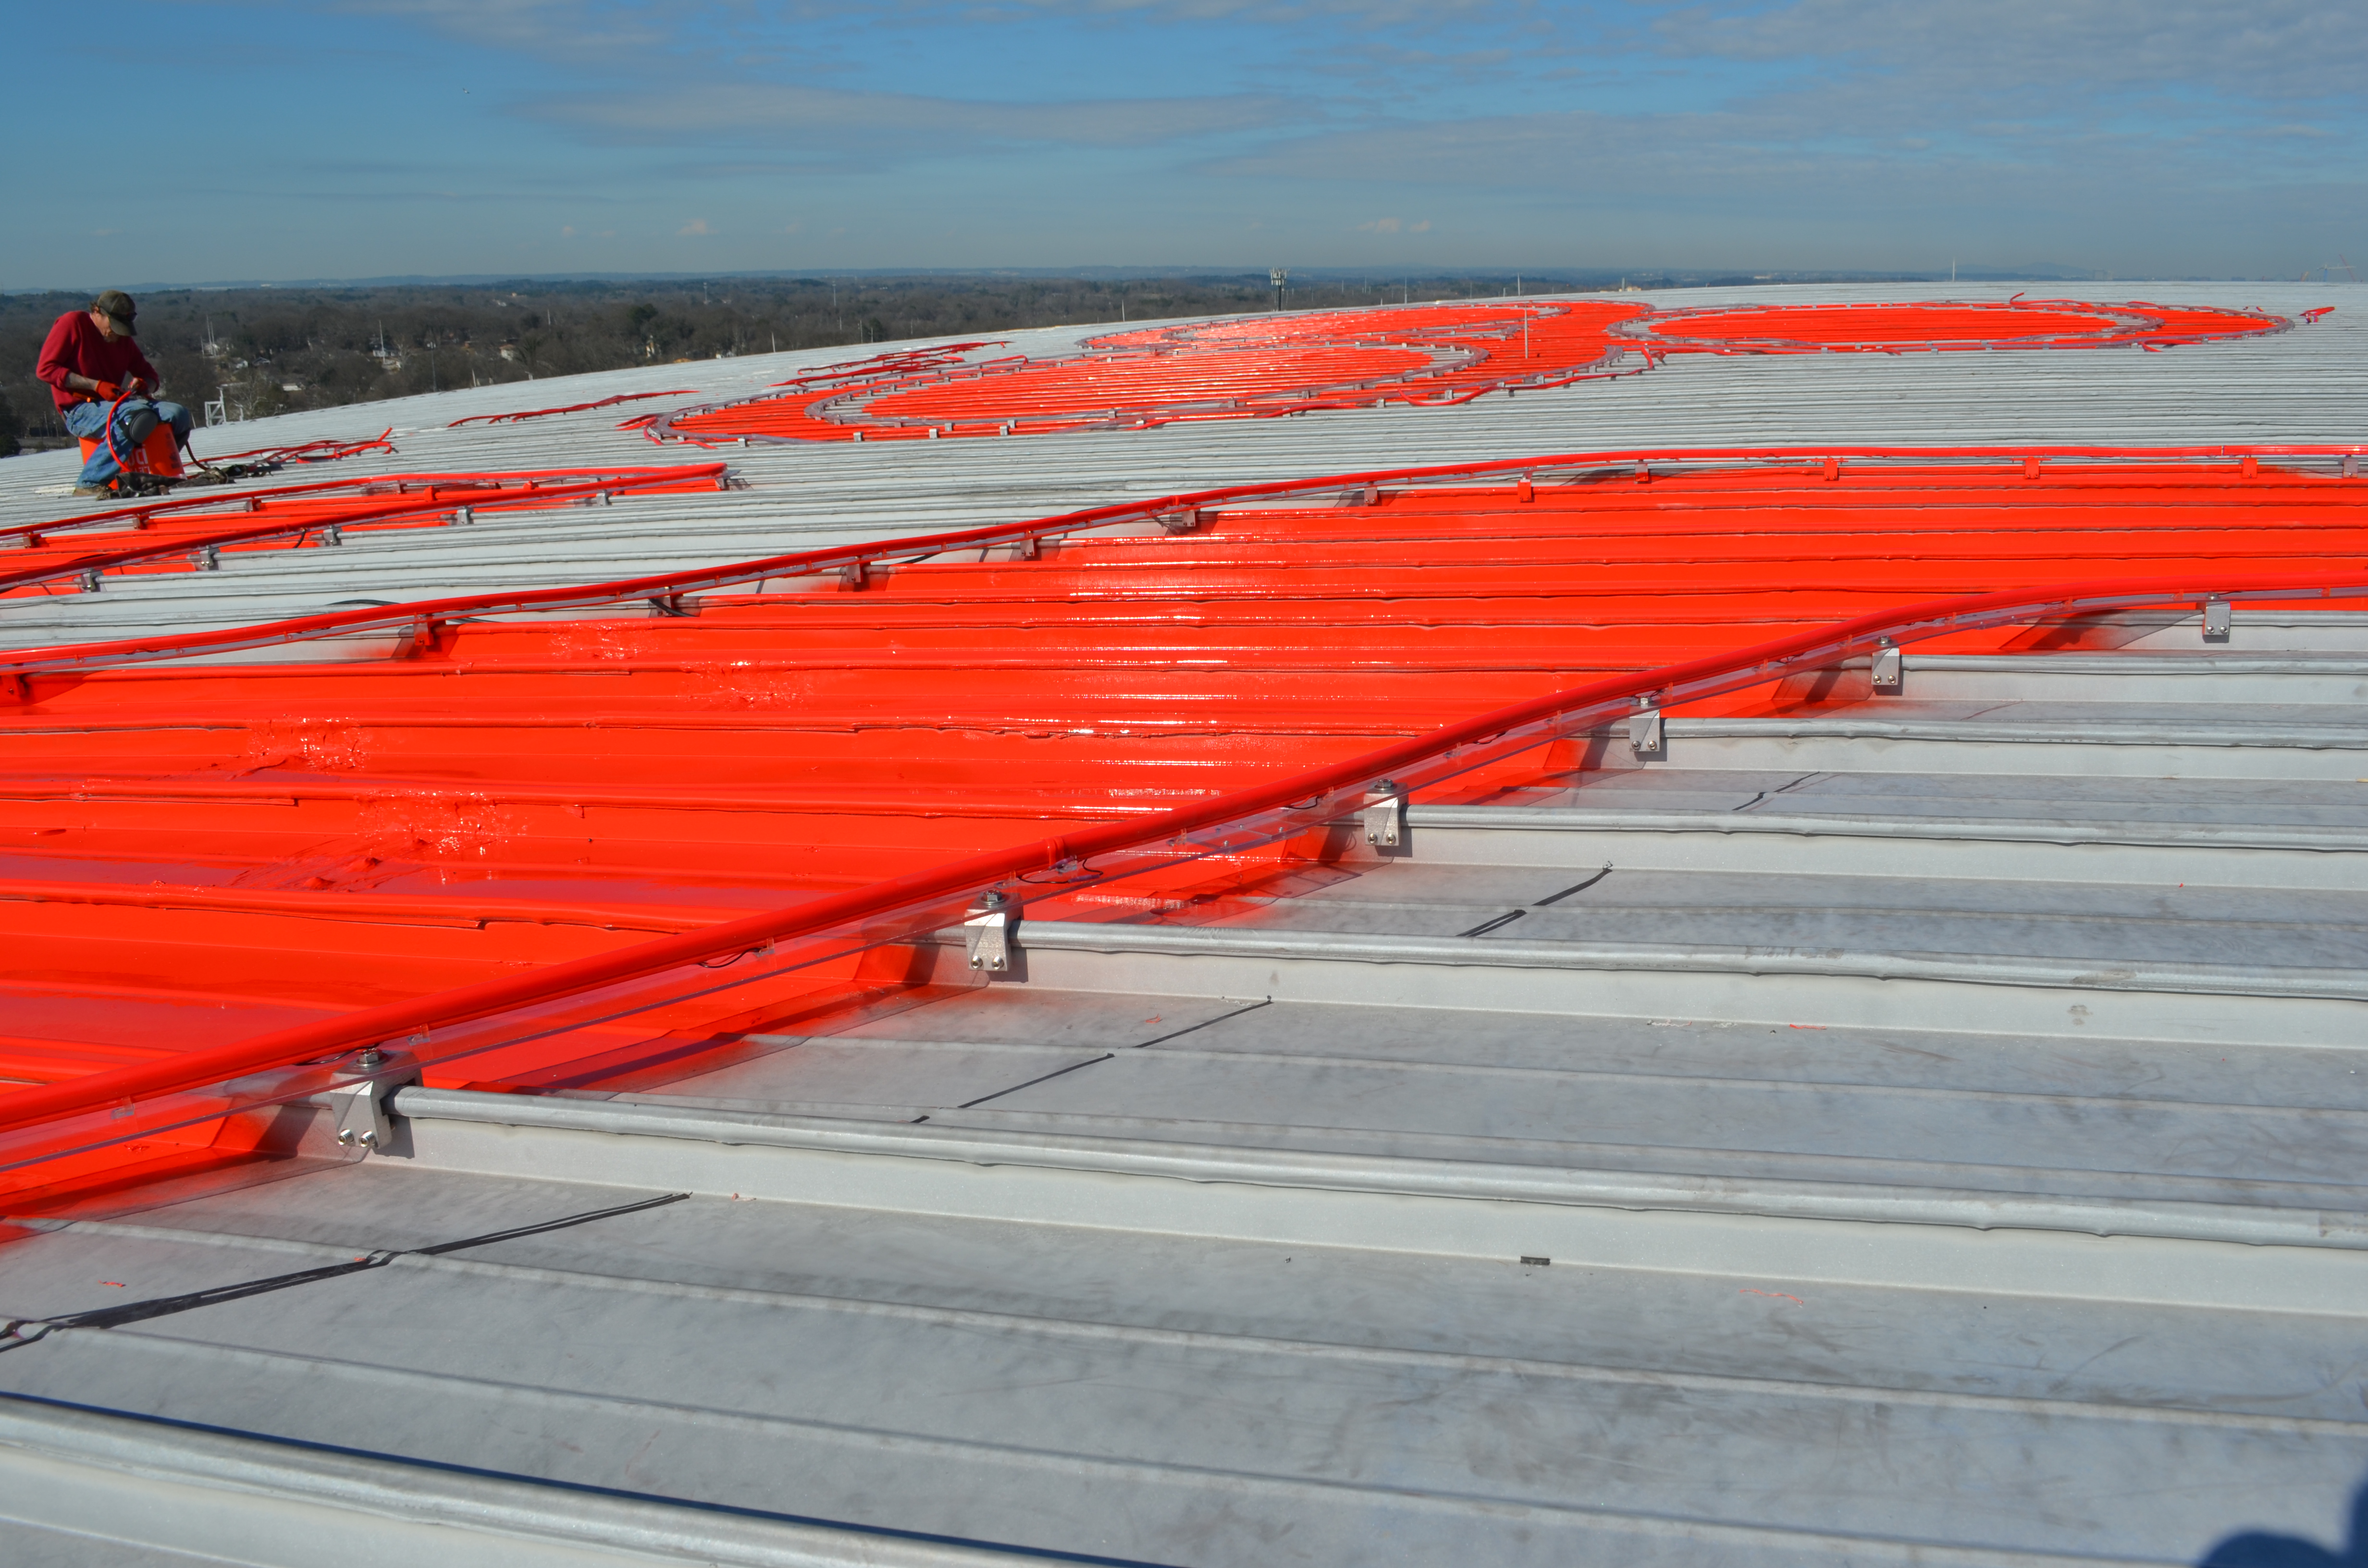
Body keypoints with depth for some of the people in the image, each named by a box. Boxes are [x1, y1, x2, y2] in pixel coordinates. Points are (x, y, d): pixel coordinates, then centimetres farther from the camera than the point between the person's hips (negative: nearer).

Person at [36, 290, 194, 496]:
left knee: (179, 414, -11)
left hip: (113, 404, 7)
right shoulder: (73, 323, -5)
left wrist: (144, 385, -9)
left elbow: (151, 377, 19)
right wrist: (96, 385, -20)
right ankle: (89, 483, -31)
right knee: (139, 416, -35)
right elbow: (46, 369, -11)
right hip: (80, 410, -7)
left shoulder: (123, 339, 14)